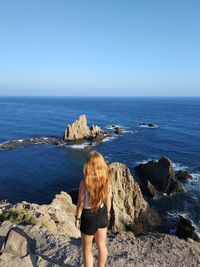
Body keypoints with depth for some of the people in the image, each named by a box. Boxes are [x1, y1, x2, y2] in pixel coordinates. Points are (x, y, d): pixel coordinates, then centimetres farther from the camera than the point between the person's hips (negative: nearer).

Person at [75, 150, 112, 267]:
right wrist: (108, 213, 14)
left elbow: (80, 204, -16)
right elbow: (108, 200, -3)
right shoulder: (107, 180, -15)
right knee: (102, 245, 25)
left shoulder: (84, 183, -27)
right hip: (102, 214, 4)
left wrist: (77, 218, 0)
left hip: (88, 216, -4)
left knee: (87, 248, 20)